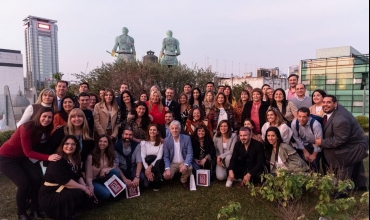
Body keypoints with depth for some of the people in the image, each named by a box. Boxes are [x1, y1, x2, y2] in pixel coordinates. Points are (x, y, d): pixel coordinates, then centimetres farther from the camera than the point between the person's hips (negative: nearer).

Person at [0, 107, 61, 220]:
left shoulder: (44, 129, -7)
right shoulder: (27, 128, -29)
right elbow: (28, 152, -31)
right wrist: (48, 157, -39)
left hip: (21, 158, 7)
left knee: (37, 179, -8)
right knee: (24, 183, -14)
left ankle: (34, 208, 12)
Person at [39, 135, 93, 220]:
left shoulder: (75, 159, 6)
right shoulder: (57, 160, -20)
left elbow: (79, 176, 6)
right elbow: (65, 181, -27)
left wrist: (86, 187, -12)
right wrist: (83, 188, -23)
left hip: (64, 191, 9)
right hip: (49, 195, -9)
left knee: (88, 192, -3)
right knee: (78, 193, -29)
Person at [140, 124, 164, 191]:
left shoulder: (161, 143, 2)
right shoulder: (143, 142, 3)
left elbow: (159, 157, -10)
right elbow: (143, 157, -9)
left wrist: (150, 166, -26)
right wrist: (147, 169, -25)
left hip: (157, 165, 0)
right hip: (147, 165, 0)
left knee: (159, 162, -34)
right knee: (149, 158, -33)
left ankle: (156, 184, -15)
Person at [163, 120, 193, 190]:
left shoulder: (187, 138, -5)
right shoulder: (166, 140, -3)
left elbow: (189, 153, -11)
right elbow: (166, 156, -4)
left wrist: (186, 164, -30)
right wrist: (167, 168, -22)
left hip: (183, 162, 0)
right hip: (172, 163, 1)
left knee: (189, 168, -33)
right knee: (166, 176, -26)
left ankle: (183, 181, 1)